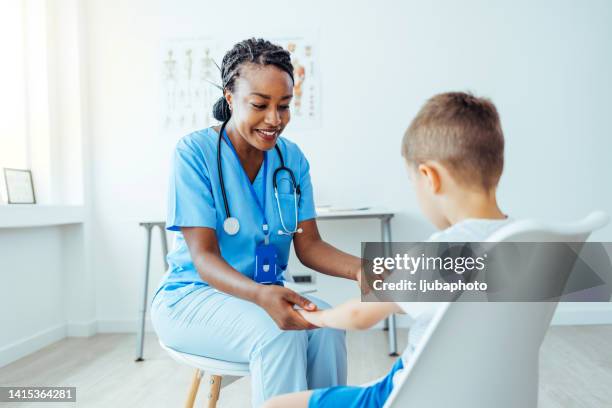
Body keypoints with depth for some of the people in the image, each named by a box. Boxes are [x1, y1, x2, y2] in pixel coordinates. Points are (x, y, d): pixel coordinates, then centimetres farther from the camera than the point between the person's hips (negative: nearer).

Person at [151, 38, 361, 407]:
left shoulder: (292, 158, -1)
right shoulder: (194, 152, -15)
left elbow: (309, 245, -4)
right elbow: (204, 258, -19)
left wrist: (359, 268, -25)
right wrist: (261, 295, -38)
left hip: (267, 295, 4)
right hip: (192, 297, -4)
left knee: (327, 324, -26)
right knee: (279, 335, -32)